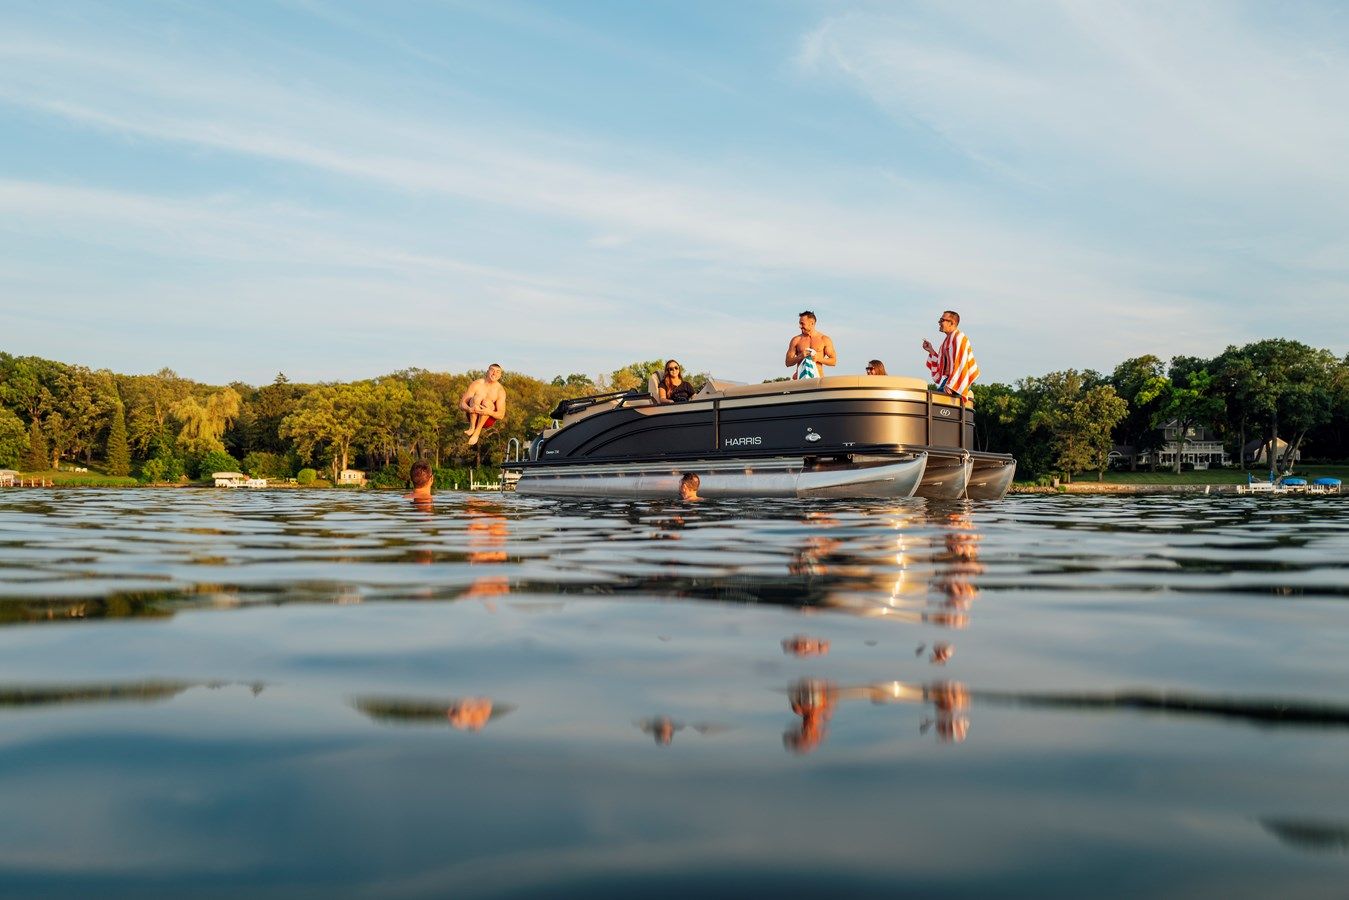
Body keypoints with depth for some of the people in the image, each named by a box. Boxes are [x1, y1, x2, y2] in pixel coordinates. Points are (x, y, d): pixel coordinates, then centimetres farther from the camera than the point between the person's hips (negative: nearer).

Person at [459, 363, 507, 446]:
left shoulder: (500, 390, -9)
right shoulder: (477, 384, -8)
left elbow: (501, 415, -12)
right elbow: (462, 403, -10)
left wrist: (489, 412, -35)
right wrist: (469, 409, -34)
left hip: (489, 420, 0)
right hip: (473, 416, 0)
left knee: (487, 401, -29)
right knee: (477, 397, -26)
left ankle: (477, 432, -29)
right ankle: (472, 427, -32)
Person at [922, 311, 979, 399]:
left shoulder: (959, 338, -9)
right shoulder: (949, 339, 19)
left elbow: (960, 363, -18)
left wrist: (950, 385, -23)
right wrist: (931, 351, 13)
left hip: (957, 382, -9)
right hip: (950, 380, 9)